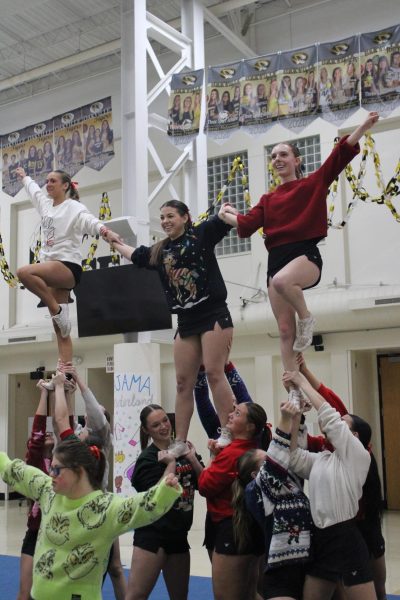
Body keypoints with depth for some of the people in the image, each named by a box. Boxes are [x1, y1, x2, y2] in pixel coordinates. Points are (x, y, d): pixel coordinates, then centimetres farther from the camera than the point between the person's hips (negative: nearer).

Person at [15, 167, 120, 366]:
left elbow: (89, 220, -25)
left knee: (24, 272, -32)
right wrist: (24, 176, 56)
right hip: (52, 269, 8)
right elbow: (33, 189, 39)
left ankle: (58, 309, -16)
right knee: (59, 327, 0)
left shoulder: (73, 207, -4)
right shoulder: (45, 203, 17)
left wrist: (104, 230, -45)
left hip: (68, 266, -7)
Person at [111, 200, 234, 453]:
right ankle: (180, 443, 6)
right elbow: (134, 255, 36)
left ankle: (227, 434, -9)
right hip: (186, 321, 6)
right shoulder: (159, 251, 17)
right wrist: (115, 242, 46)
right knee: (183, 382, 3)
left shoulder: (202, 234, 3)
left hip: (213, 314, -5)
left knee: (214, 372, -14)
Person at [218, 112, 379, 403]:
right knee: (285, 332, 1)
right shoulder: (268, 199, 19)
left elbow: (341, 155, -3)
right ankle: (296, 391, 7)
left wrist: (363, 126, -12)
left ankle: (307, 318, -11)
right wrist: (226, 215, 10)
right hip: (276, 259, 5)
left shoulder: (314, 183, 8)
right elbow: (247, 225, 11)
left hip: (306, 254, -5)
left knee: (282, 281, -40)